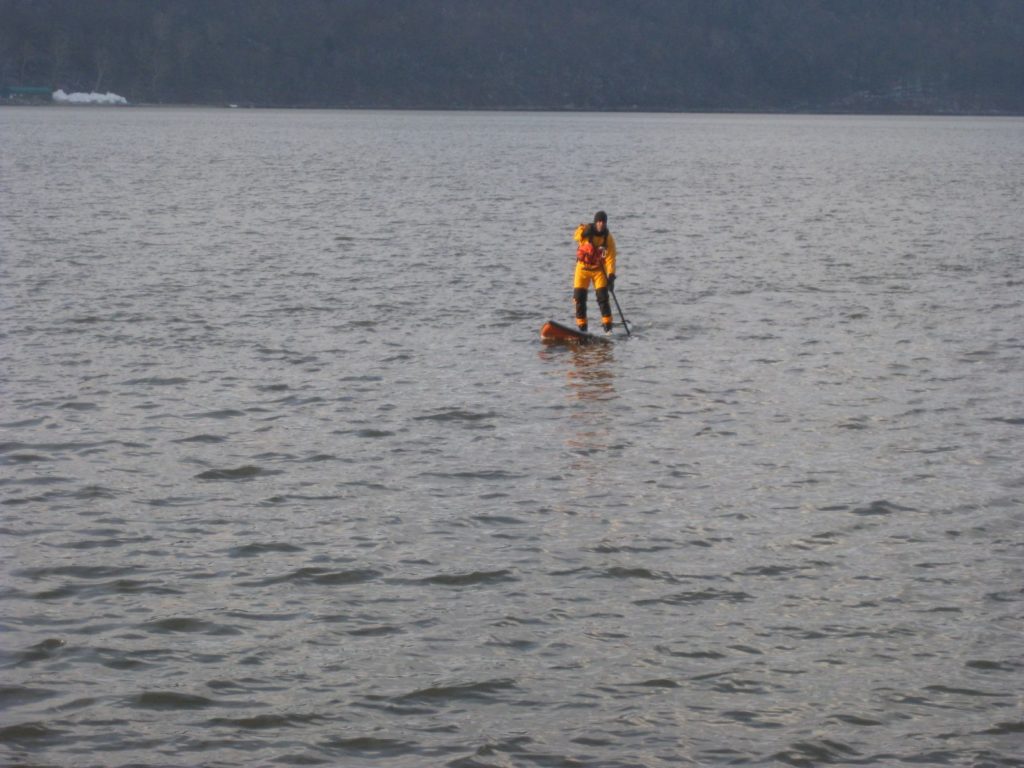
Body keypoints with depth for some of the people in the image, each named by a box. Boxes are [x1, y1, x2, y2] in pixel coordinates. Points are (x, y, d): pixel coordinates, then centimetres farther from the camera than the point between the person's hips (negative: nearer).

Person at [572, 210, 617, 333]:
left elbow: (610, 258, -14)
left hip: (598, 269, 0)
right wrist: (584, 232, -50)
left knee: (603, 297, -9)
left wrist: (611, 275, -27)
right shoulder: (586, 230, -10)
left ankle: (607, 327, -3)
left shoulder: (608, 238, -10)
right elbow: (576, 236, -27)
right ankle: (582, 327, 8)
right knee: (579, 297, -3)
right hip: (583, 268, 0)